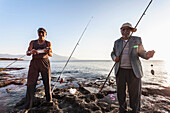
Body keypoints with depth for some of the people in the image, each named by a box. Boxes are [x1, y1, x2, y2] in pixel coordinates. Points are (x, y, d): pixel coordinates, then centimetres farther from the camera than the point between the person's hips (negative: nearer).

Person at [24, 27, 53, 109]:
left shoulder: (48, 43, 8)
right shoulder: (33, 42, 12)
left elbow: (51, 54, 1)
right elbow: (27, 53, 5)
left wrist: (49, 52, -23)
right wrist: (32, 51, -19)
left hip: (45, 63, 0)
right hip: (34, 63, 1)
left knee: (47, 82, 1)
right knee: (31, 82, -5)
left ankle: (49, 100, 18)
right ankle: (28, 105, 4)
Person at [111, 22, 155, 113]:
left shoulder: (137, 40, 4)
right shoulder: (117, 42, 9)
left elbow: (141, 52, 5)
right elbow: (113, 53, 17)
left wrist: (147, 55, -18)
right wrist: (114, 58, -5)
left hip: (134, 71, -1)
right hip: (120, 71, 2)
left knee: (135, 93, 4)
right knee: (120, 92, 9)